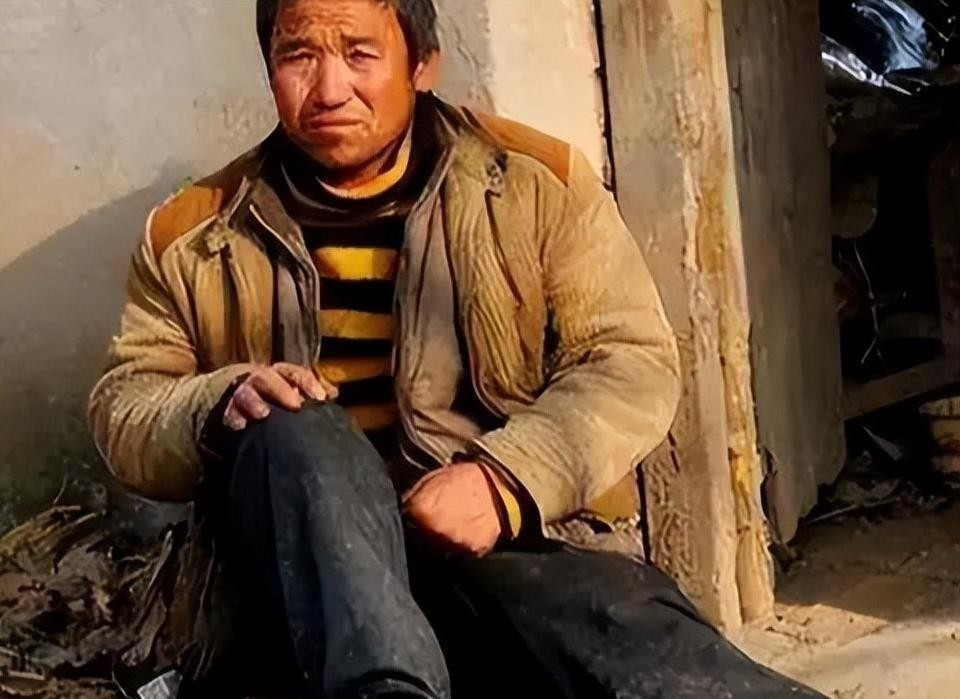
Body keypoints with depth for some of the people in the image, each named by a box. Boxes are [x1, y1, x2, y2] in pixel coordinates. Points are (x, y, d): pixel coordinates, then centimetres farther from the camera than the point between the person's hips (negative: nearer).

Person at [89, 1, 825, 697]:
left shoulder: (537, 179, 7)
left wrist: (509, 479, -16)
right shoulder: (194, 233, 11)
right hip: (318, 570, 3)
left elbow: (633, 360, 1)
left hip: (524, 545, -2)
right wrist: (221, 406, -13)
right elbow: (122, 409, 11)